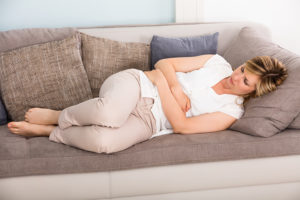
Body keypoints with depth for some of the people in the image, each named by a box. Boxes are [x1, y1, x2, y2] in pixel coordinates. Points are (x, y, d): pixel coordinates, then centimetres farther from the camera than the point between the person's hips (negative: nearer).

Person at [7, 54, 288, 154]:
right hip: (135, 83, 1)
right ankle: (58, 116, -7)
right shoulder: (219, 63, 6)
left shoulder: (231, 111, -2)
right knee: (110, 113, -38)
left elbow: (181, 125, -12)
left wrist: (162, 82, -15)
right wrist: (176, 86, -11)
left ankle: (48, 131, -7)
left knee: (104, 141, -36)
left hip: (147, 119, -1)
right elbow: (165, 63, 8)